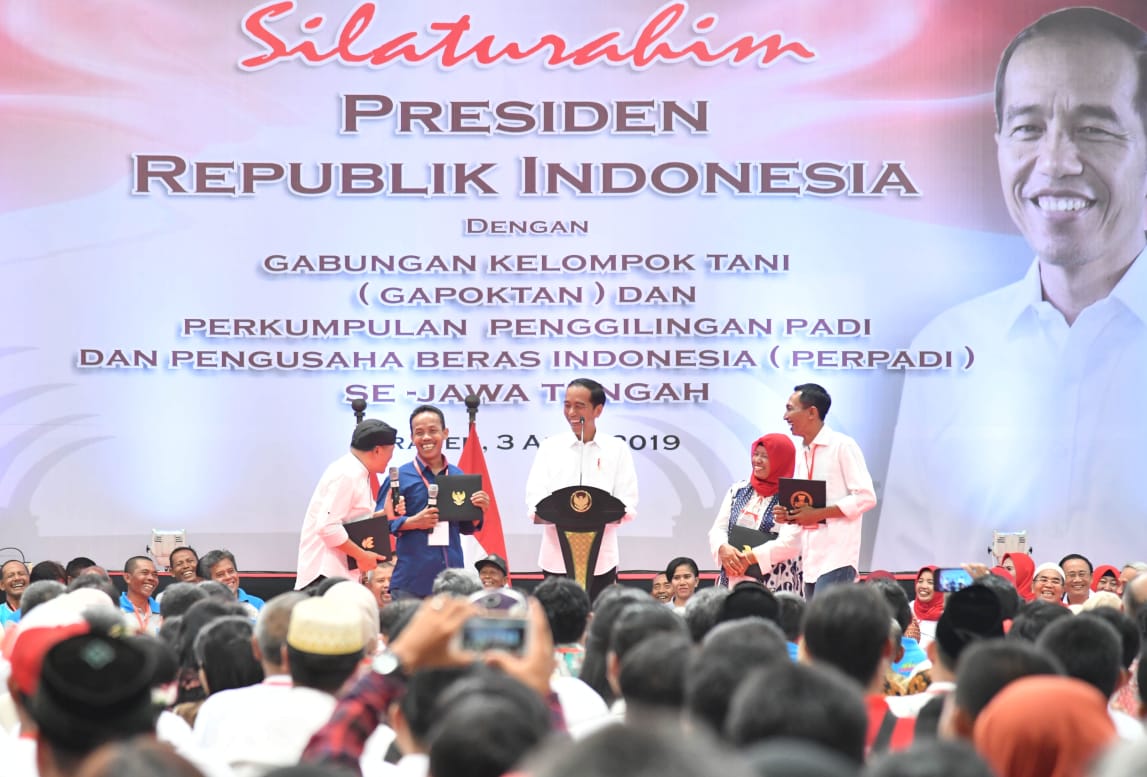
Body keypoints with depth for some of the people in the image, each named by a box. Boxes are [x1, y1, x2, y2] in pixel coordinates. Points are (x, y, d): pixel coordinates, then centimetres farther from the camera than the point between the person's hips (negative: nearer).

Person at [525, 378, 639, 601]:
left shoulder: (617, 449, 7)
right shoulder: (549, 447, 9)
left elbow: (627, 508, 0)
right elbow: (535, 509, 1)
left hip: (601, 559, 0)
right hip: (557, 557, 0)